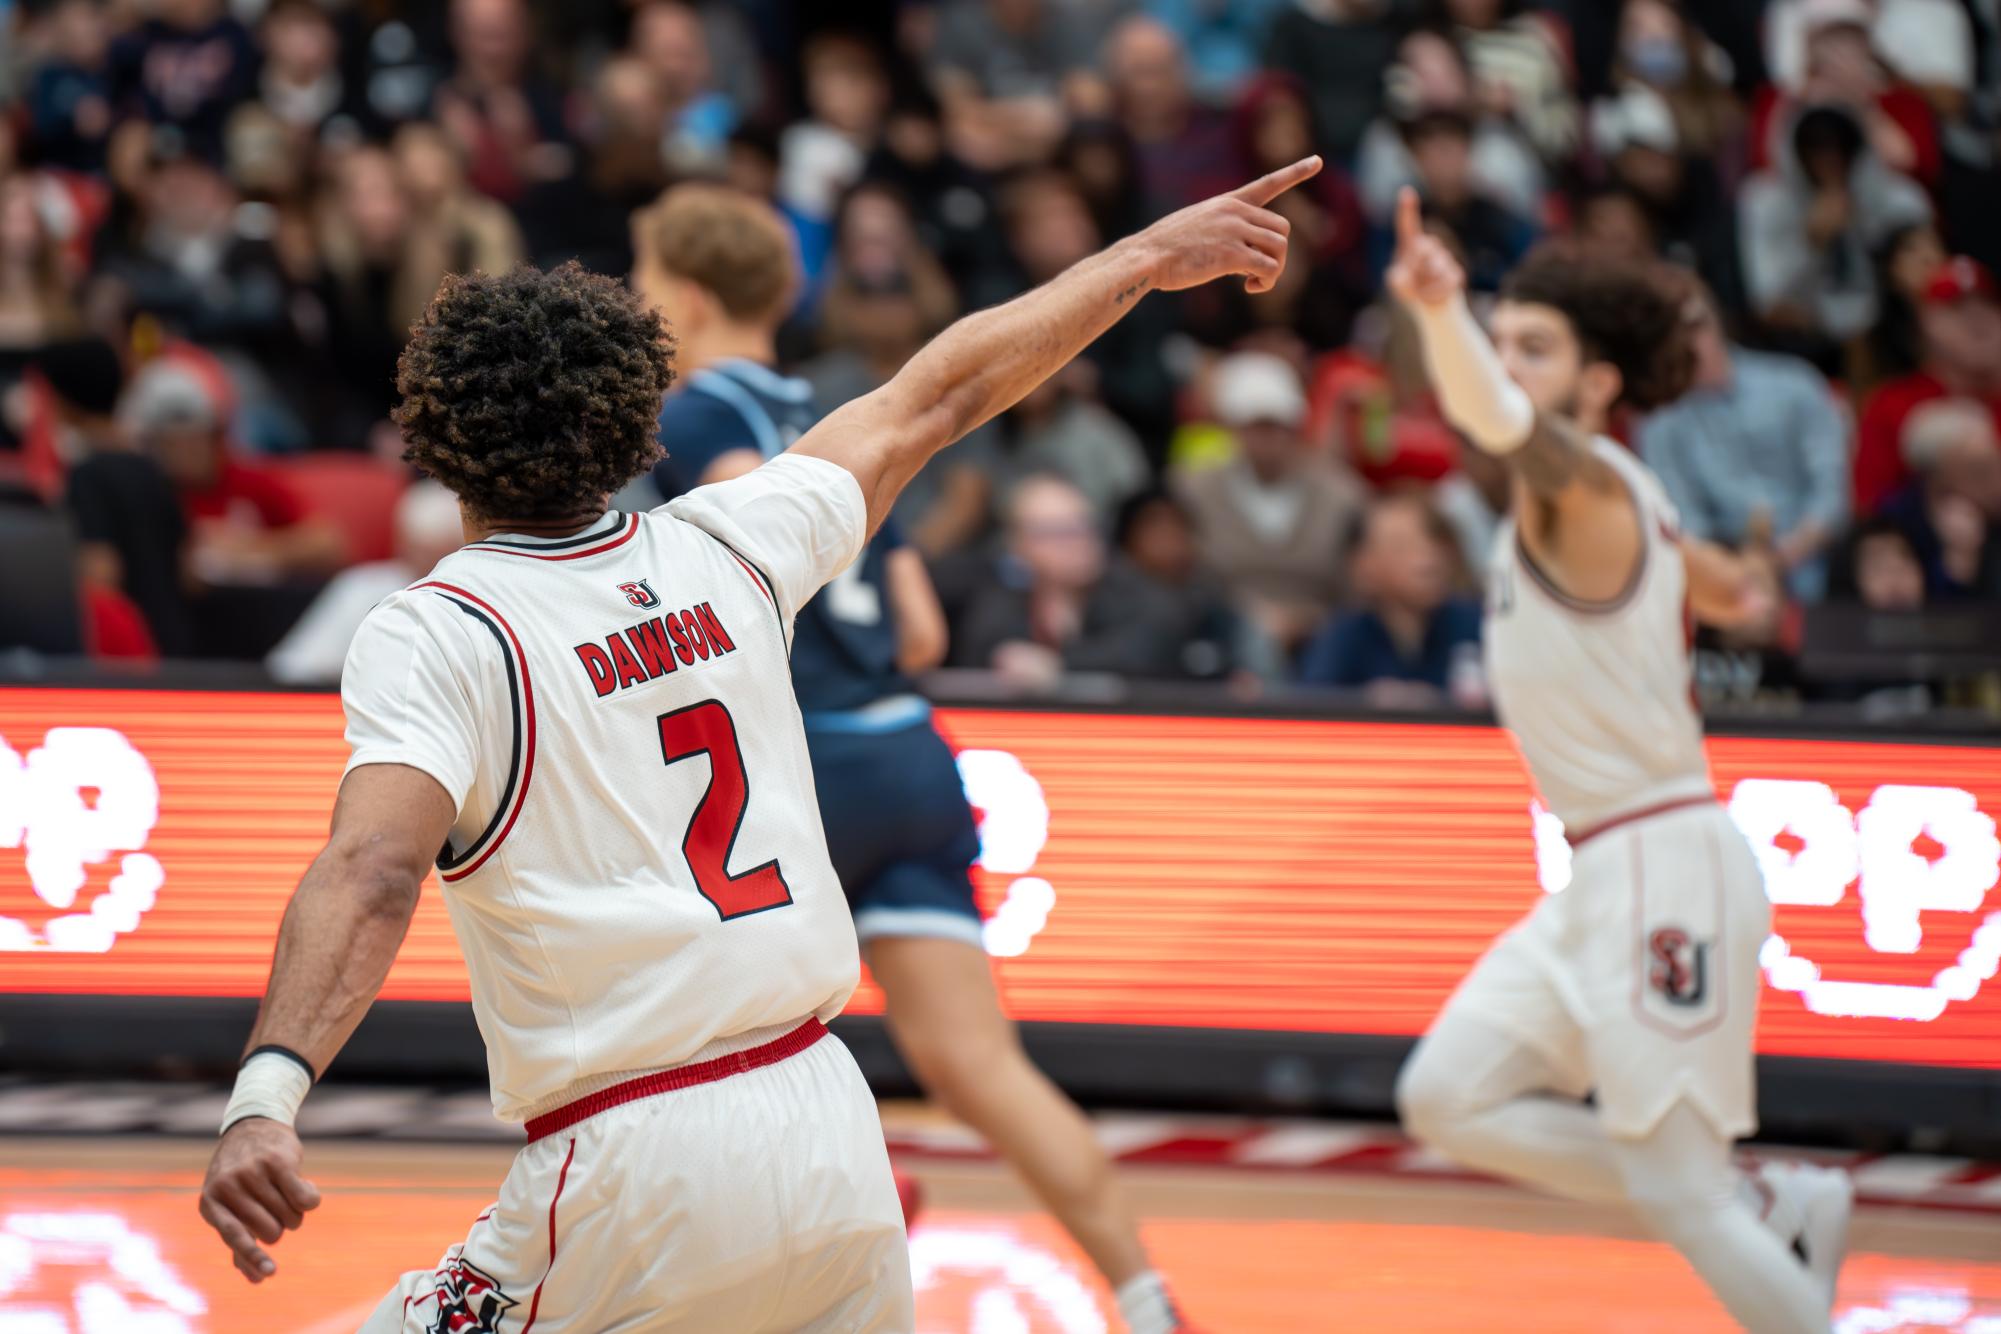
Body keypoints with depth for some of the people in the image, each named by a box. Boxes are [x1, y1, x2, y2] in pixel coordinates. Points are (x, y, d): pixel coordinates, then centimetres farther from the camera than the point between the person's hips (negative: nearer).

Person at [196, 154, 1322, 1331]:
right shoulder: (725, 549, 9)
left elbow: (374, 872, -23)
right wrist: (1151, 256, 35)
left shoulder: (431, 638, -6)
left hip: (642, 1174, -5)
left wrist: (268, 1095, -36)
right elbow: (945, 394, 22)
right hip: (834, 1129, 5)